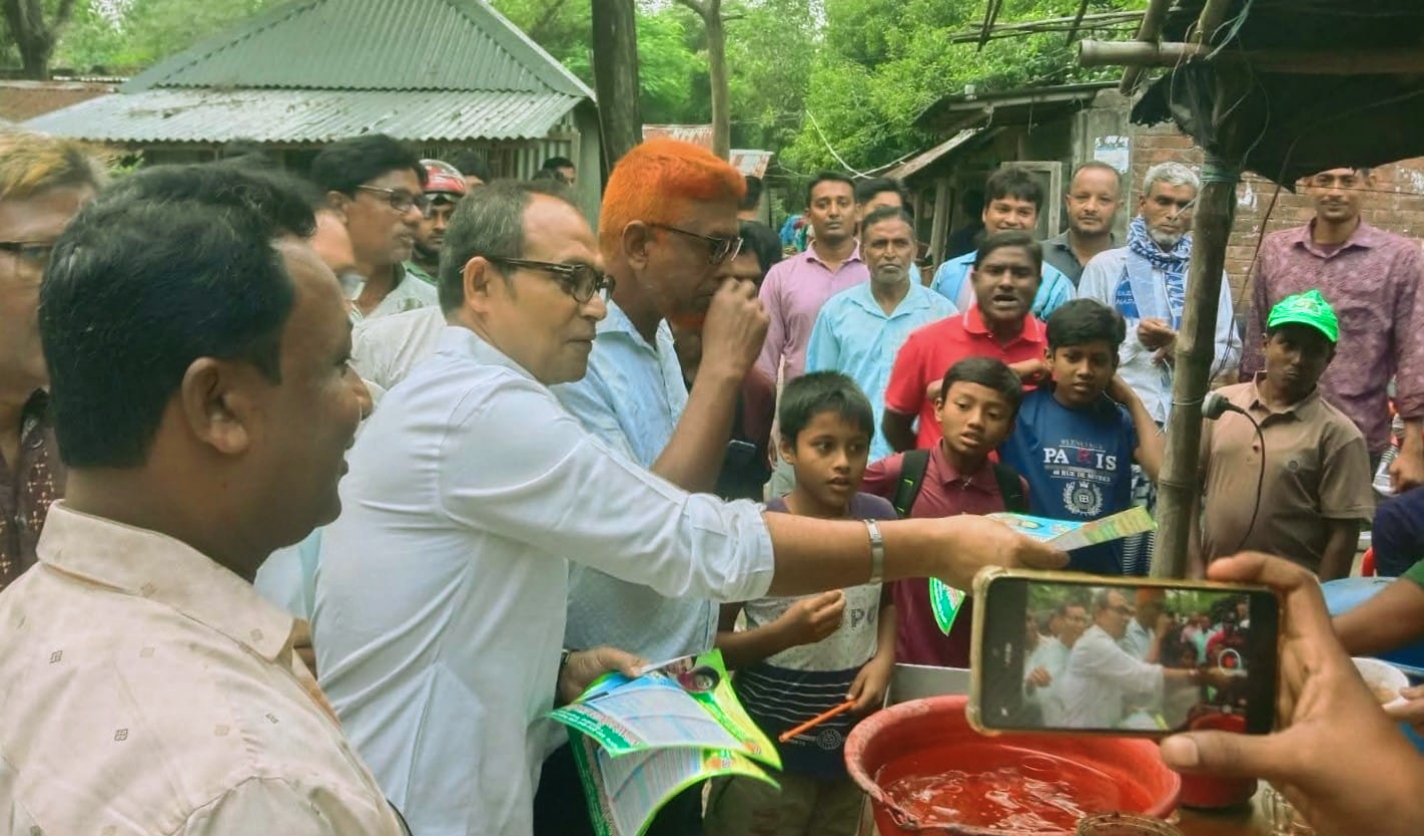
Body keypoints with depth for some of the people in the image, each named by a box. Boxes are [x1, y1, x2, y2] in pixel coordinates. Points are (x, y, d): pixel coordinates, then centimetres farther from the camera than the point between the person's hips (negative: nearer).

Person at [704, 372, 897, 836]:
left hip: (853, 746, 5)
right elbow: (707, 644, -10)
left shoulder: (880, 519, -3)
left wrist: (885, 657, -1)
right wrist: (782, 633, -24)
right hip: (769, 753, -4)